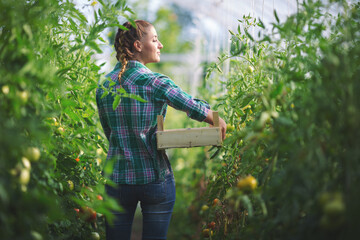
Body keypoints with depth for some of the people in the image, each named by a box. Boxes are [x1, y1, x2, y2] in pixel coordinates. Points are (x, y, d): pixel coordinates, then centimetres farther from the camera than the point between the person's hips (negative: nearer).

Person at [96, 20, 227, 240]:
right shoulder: (155, 83, -12)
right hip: (156, 178, -4)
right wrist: (220, 123, 6)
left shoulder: (104, 86, 3)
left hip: (119, 179, 4)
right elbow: (197, 109, -12)